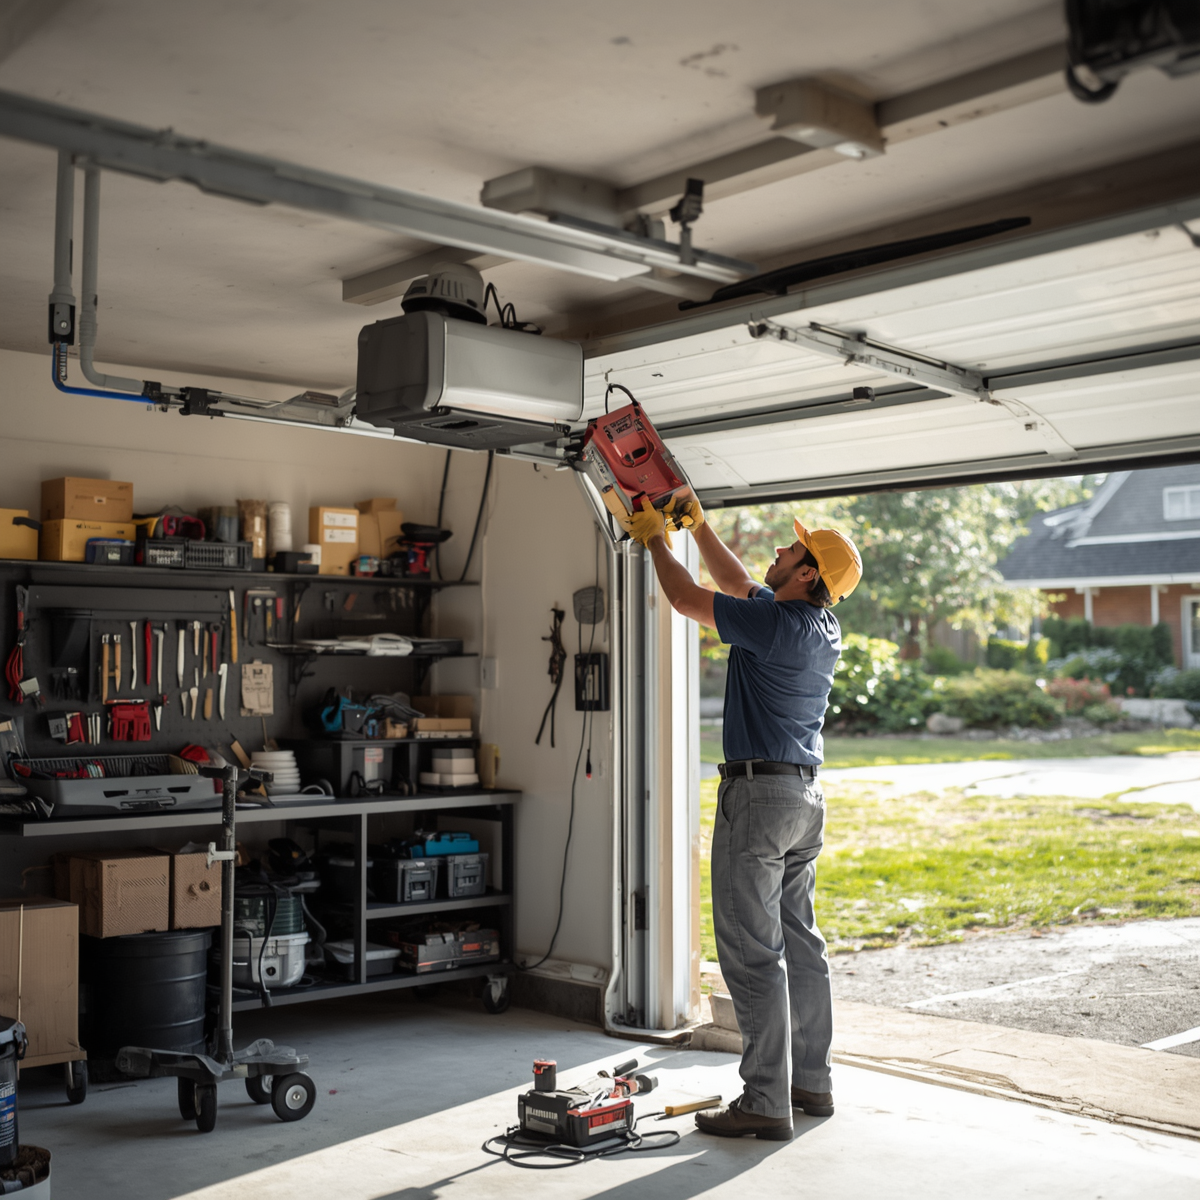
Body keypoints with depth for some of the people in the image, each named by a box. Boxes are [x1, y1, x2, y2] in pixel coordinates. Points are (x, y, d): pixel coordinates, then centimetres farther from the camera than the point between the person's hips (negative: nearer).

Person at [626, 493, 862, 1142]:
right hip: (806, 793, 10)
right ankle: (811, 1081, 25)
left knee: (752, 951, -6)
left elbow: (687, 598, -8)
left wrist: (655, 537, 8)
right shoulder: (822, 626, 10)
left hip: (759, 791, -10)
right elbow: (739, 583, 24)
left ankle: (766, 1102, -2)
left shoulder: (777, 624, -17)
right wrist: (698, 524, 24)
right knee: (799, 940, 16)